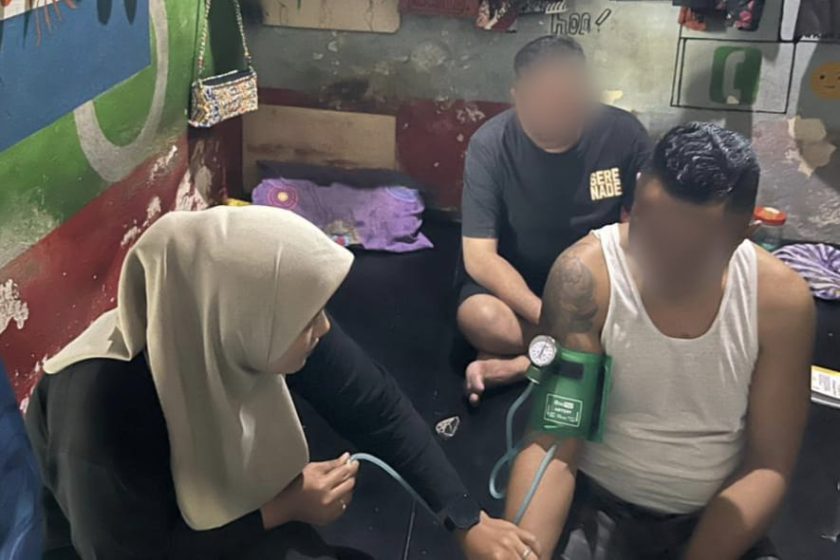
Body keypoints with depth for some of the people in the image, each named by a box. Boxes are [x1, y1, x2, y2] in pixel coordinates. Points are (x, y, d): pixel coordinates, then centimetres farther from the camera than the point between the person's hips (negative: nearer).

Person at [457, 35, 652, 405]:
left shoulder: (623, 133, -16)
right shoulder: (490, 144, -20)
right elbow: (479, 256, -22)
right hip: (514, 283, -2)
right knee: (480, 318, -35)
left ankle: (517, 364, -20)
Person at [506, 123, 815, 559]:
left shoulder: (781, 299, -12)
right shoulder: (585, 276, -20)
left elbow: (768, 467, -7)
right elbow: (551, 448, -20)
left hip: (719, 519, 2)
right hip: (596, 508, -2)